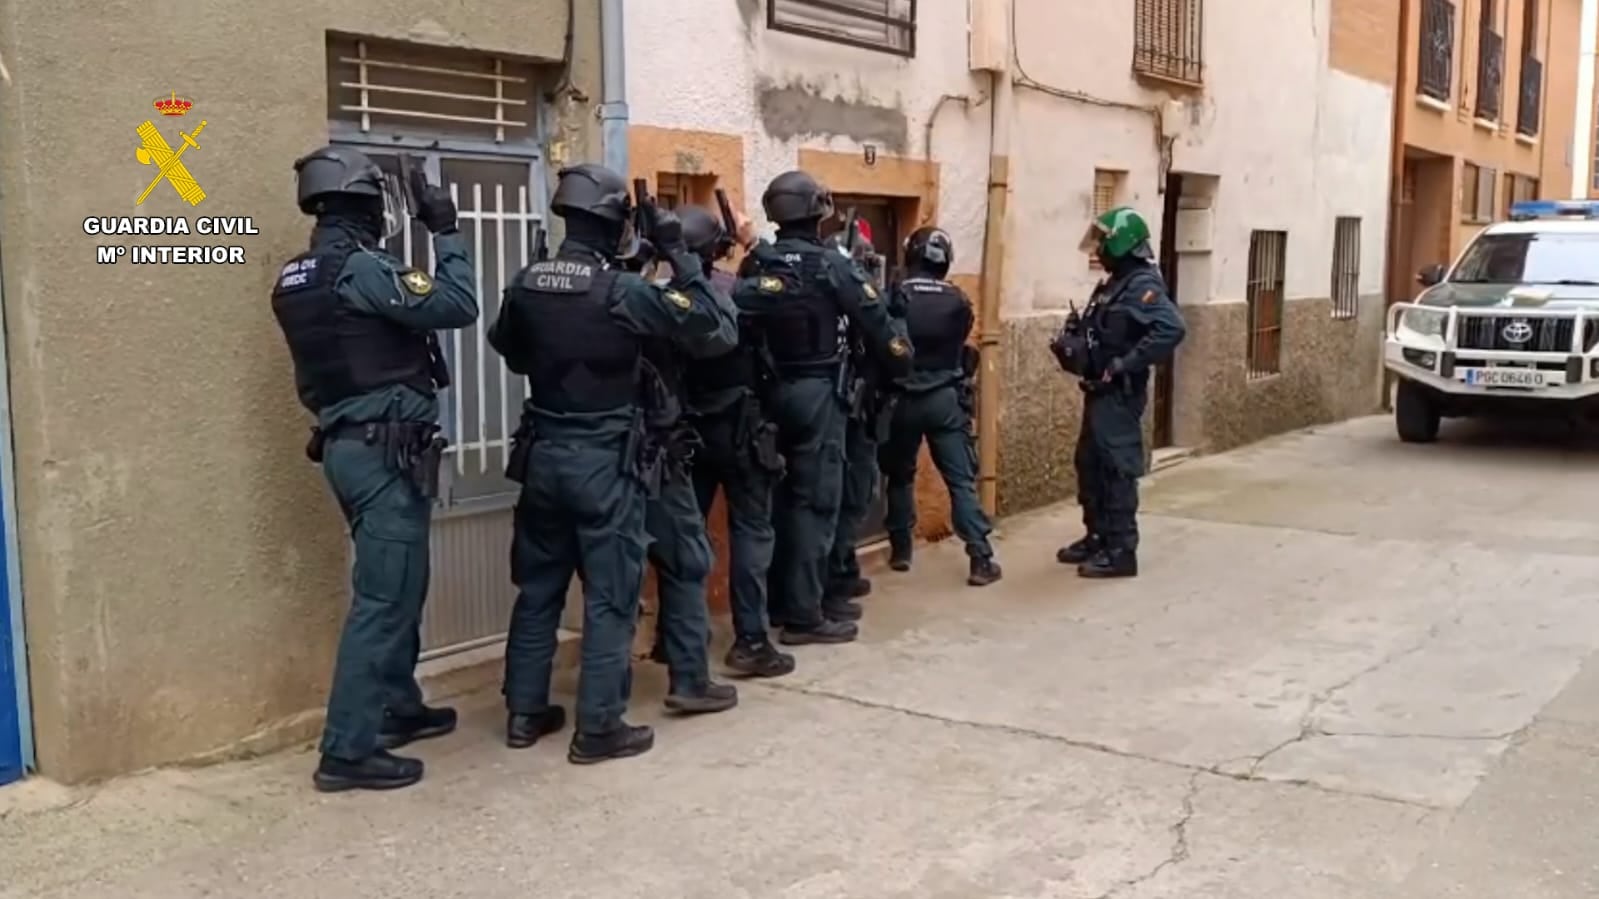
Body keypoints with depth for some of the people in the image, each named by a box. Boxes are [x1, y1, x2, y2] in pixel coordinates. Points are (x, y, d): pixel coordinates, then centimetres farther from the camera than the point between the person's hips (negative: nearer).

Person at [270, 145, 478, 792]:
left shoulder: (296, 279, 12)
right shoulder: (360, 269, -17)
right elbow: (457, 307, -19)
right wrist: (446, 234, -7)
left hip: (350, 446, 10)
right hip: (385, 451, -10)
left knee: (396, 584, 21)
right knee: (384, 595, -5)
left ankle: (398, 708, 34)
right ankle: (347, 751, -1)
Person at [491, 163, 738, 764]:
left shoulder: (525, 285, 1)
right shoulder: (624, 292, -17)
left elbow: (511, 354, 19)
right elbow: (718, 332, -13)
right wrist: (680, 257, -8)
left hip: (544, 452, 6)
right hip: (607, 461, -6)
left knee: (538, 586, 16)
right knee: (610, 597, 3)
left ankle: (524, 712, 25)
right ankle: (598, 729, 9)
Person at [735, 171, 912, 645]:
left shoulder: (756, 263, 3)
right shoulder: (830, 266, -11)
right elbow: (876, 325, -7)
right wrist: (903, 362, 8)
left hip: (771, 391, 6)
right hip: (817, 394, -6)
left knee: (779, 494, 15)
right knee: (815, 501, -1)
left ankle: (777, 600, 25)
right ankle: (803, 616, 1)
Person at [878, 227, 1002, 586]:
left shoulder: (896, 296, -9)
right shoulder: (958, 301, -3)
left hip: (903, 398, 0)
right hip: (946, 398, 0)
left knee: (900, 475, 18)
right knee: (962, 481, 1)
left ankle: (900, 550, 24)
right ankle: (981, 560, -5)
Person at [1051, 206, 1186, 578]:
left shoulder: (1142, 286, -15)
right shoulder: (1114, 283, 15)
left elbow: (1172, 329, -30)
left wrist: (1124, 365, -27)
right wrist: (1074, 345, 3)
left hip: (1119, 394, -10)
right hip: (1100, 390, 10)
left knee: (1117, 469, -5)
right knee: (1090, 464, 16)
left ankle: (1121, 552, 1)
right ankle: (1097, 537, 28)